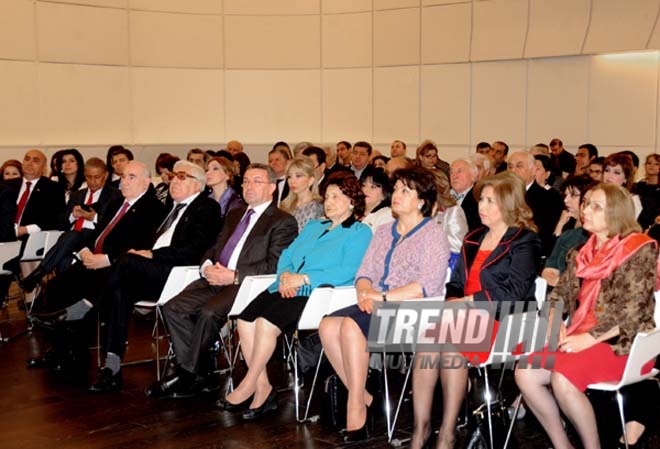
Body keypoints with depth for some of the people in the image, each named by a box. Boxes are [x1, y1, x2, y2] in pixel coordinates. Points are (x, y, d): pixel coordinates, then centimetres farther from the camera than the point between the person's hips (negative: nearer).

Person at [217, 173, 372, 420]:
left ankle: (248, 386, -14)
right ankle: (263, 388, -13)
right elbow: (286, 256, 21)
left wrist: (304, 278, -15)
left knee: (266, 322, -28)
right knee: (245, 319, -18)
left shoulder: (360, 232, 5)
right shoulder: (313, 226, 29)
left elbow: (348, 271, -11)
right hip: (286, 288, 7)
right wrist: (285, 274, -3)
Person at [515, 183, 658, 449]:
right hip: (578, 339, 7)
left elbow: (632, 311, -13)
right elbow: (560, 294, 15)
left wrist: (590, 338, -19)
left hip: (622, 344, -6)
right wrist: (555, 323, -6)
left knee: (563, 377, -32)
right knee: (525, 373, -17)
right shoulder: (582, 253, 17)